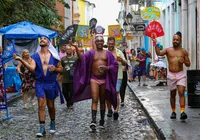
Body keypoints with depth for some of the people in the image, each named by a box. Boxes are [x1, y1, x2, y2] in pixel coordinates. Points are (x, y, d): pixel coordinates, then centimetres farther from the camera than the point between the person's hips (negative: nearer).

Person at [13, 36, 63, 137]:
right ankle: (42, 128, -7)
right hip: (40, 83, 0)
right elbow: (32, 68, -16)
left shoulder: (53, 56, 2)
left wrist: (55, 69, -14)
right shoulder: (35, 55, 1)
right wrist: (21, 60, -27)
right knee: (41, 105, -9)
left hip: (51, 83, 1)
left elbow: (60, 69, 8)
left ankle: (52, 123, 33)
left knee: (51, 105, 12)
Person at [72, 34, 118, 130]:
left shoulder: (108, 53, 5)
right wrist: (76, 48, -26)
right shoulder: (91, 53, 4)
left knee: (102, 100, 11)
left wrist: (106, 67, -16)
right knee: (94, 100, -13)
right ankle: (93, 121, -20)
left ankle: (102, 119, 23)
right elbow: (81, 58, -11)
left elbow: (115, 65, 3)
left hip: (104, 79, 1)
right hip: (94, 79, -1)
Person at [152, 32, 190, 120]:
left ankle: (182, 112, -22)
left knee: (181, 93, -15)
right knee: (172, 94, 11)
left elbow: (188, 64, 7)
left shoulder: (183, 51, 4)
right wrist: (156, 44, -24)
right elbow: (159, 53, -14)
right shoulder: (168, 50, 4)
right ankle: (173, 112, 23)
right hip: (171, 75, 1)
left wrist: (184, 61, -13)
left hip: (181, 74, -1)